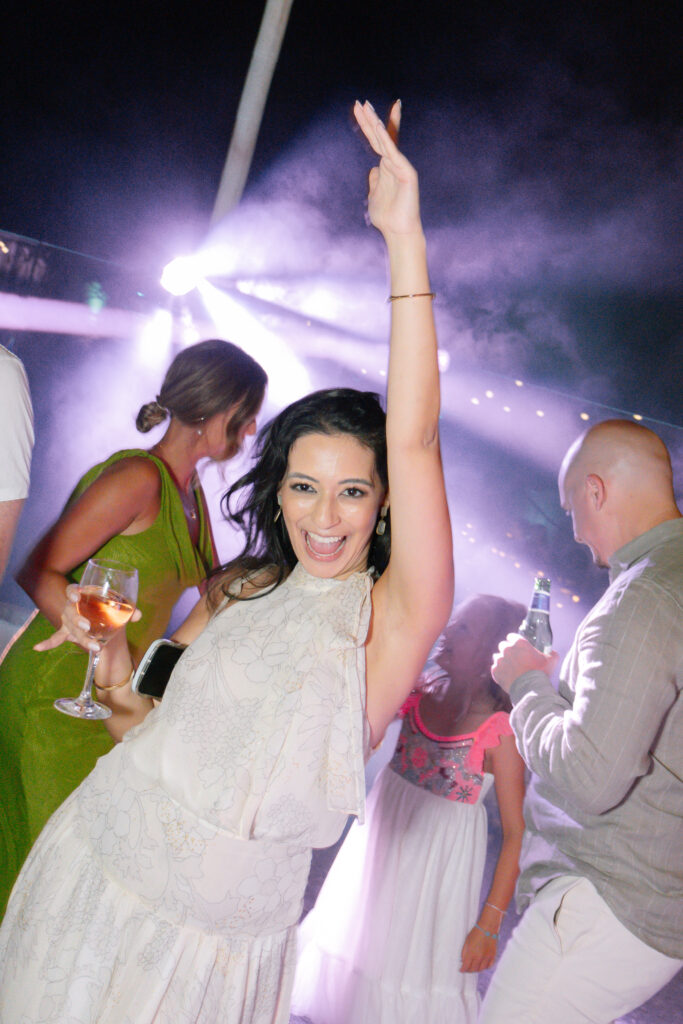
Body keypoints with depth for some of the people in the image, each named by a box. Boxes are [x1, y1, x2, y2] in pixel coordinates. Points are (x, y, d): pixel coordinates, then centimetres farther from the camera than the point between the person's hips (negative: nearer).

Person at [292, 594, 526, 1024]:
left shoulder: (500, 730, -21)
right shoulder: (420, 693, -8)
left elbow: (515, 833, -18)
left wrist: (489, 925, -17)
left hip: (440, 857, -5)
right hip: (382, 837, 5)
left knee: (414, 970, 13)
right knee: (358, 943, 23)